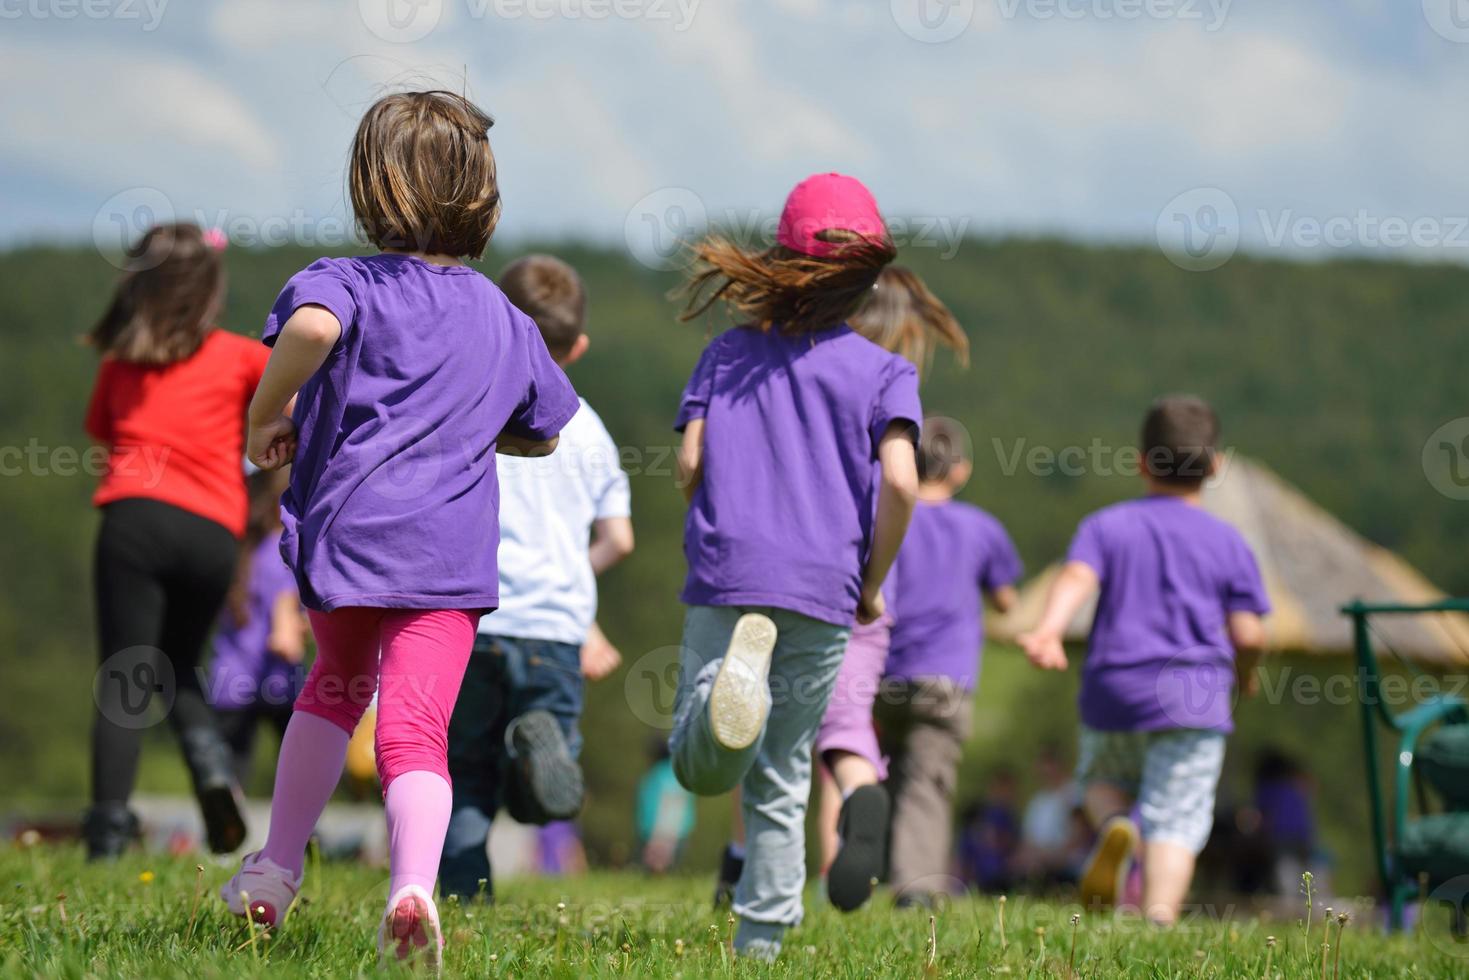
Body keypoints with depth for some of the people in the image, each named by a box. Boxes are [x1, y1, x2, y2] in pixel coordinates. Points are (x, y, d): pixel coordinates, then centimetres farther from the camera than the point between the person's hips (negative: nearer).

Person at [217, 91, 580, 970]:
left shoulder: (346, 284, -2)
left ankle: (278, 870, 29)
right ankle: (414, 882, -32)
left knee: (334, 687, 24)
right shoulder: (506, 321, 15)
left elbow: (310, 328, -27)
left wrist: (266, 415, -11)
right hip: (451, 547, 1)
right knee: (416, 725, -7)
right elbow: (543, 435, 28)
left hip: (343, 528, -1)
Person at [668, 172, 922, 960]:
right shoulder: (881, 370, 4)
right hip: (822, 586, 0)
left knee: (700, 768, -4)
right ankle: (762, 933, 8)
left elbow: (689, 464, 2)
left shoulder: (727, 352, 10)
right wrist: (872, 585, 5)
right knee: (782, 778, 12)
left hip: (725, 573, 0)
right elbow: (898, 483, -8)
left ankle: (735, 668, -34)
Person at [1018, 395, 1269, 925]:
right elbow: (1247, 633, -1)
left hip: (1114, 688, 1)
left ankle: (1114, 825, -6)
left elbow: (1077, 578, -13)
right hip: (1193, 698, -1)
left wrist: (1048, 631, -29)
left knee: (1102, 781, 27)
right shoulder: (1228, 543, 5)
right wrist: (1244, 675, 20)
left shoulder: (1106, 526, 6)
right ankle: (1158, 920, -20)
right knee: (1175, 820, -2)